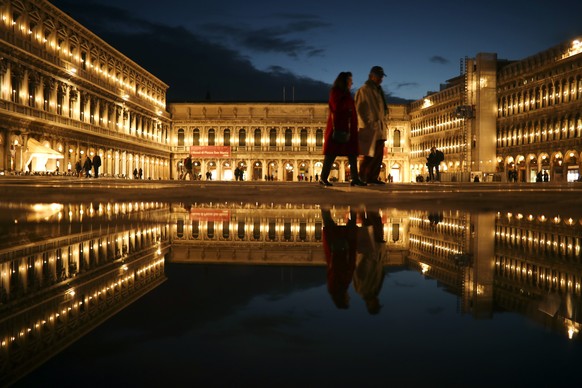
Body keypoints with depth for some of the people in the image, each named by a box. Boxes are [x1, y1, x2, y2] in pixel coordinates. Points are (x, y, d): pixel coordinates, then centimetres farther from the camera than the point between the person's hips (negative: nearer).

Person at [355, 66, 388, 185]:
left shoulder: (378, 90, 21)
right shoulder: (364, 90, -5)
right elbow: (359, 108, -11)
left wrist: (382, 123, 15)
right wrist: (367, 124, -16)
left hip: (379, 127, 9)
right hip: (370, 127, -8)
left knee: (378, 154, 5)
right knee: (370, 154, -8)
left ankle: (373, 177, 9)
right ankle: (363, 177, -2)